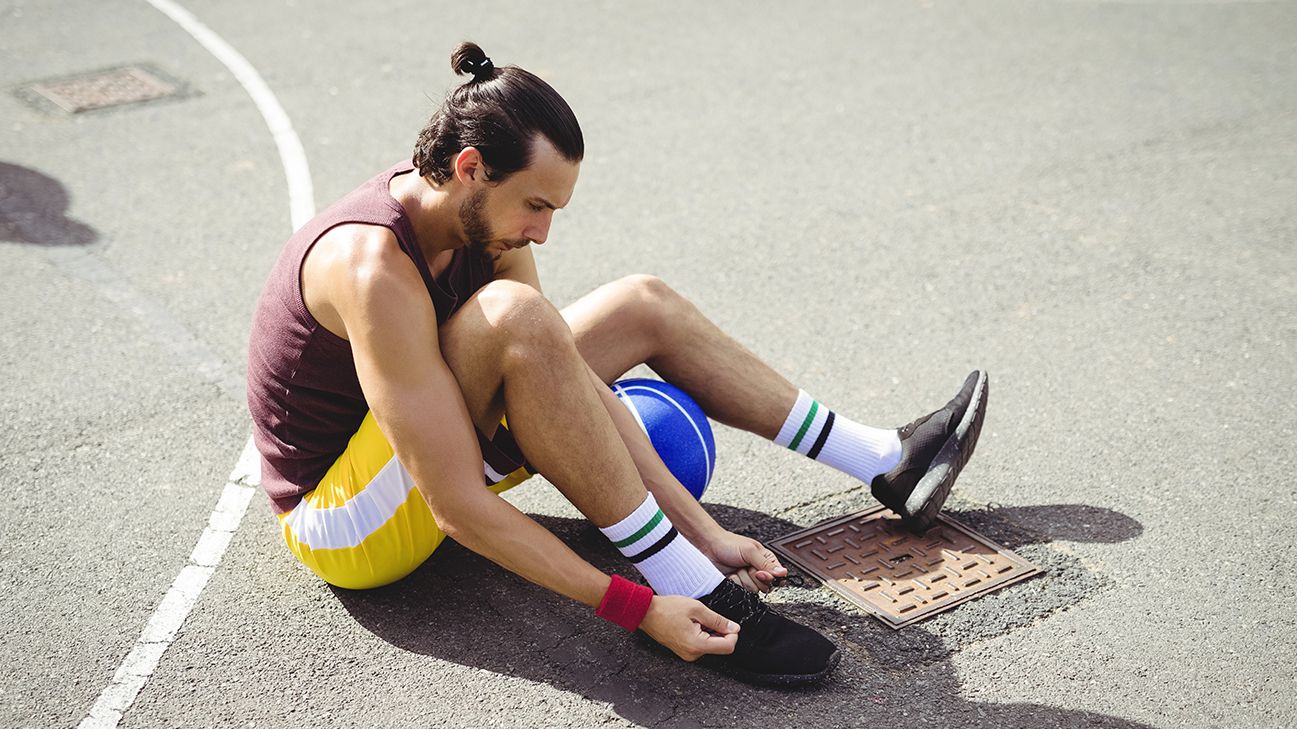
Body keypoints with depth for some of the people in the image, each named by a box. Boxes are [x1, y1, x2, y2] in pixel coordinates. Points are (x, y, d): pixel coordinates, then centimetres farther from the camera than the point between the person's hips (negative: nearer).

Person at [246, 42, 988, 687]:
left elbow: (573, 387, -6)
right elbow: (458, 507, -34)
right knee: (513, 316, -34)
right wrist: (638, 610, -33)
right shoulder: (375, 268, -32)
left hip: (414, 450, 8)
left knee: (644, 305, 4)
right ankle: (699, 596, -27)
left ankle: (890, 462, 13)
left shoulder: (482, 222, -6)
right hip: (342, 523, -8)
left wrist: (702, 530, -12)